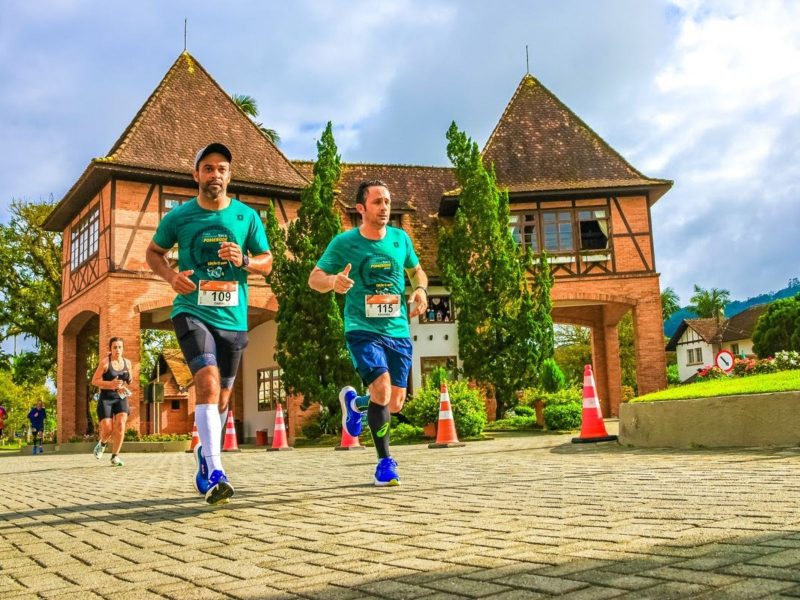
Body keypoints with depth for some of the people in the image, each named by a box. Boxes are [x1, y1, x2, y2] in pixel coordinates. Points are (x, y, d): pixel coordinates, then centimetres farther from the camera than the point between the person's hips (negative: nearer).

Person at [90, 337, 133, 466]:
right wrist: (110, 384, -22)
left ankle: (115, 457, -5)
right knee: (107, 429, -8)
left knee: (121, 425, -17)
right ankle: (102, 443, 30)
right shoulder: (105, 362, -7)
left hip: (121, 398, 3)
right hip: (106, 398, -3)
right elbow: (94, 381, -7)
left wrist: (128, 382, -3)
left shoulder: (127, 362, 6)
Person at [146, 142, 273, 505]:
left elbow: (267, 261, 10)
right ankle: (215, 474, -25)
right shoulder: (178, 216, 1)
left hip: (233, 318, 3)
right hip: (192, 312, -3)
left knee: (221, 397, 12)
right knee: (209, 383, -23)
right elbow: (153, 252, 14)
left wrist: (244, 261, -12)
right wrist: (170, 275, -7)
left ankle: (204, 457, 38)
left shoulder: (247, 216, 4)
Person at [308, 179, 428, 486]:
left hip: (399, 332, 4)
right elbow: (314, 278, -2)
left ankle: (354, 403, 40)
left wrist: (421, 289, -2)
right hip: (363, 331, -4)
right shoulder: (344, 242, -5)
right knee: (382, 389, -23)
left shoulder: (401, 239, 5)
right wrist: (333, 281, -25)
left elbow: (416, 270, 20)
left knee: (395, 404, 5)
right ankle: (385, 462, -5)